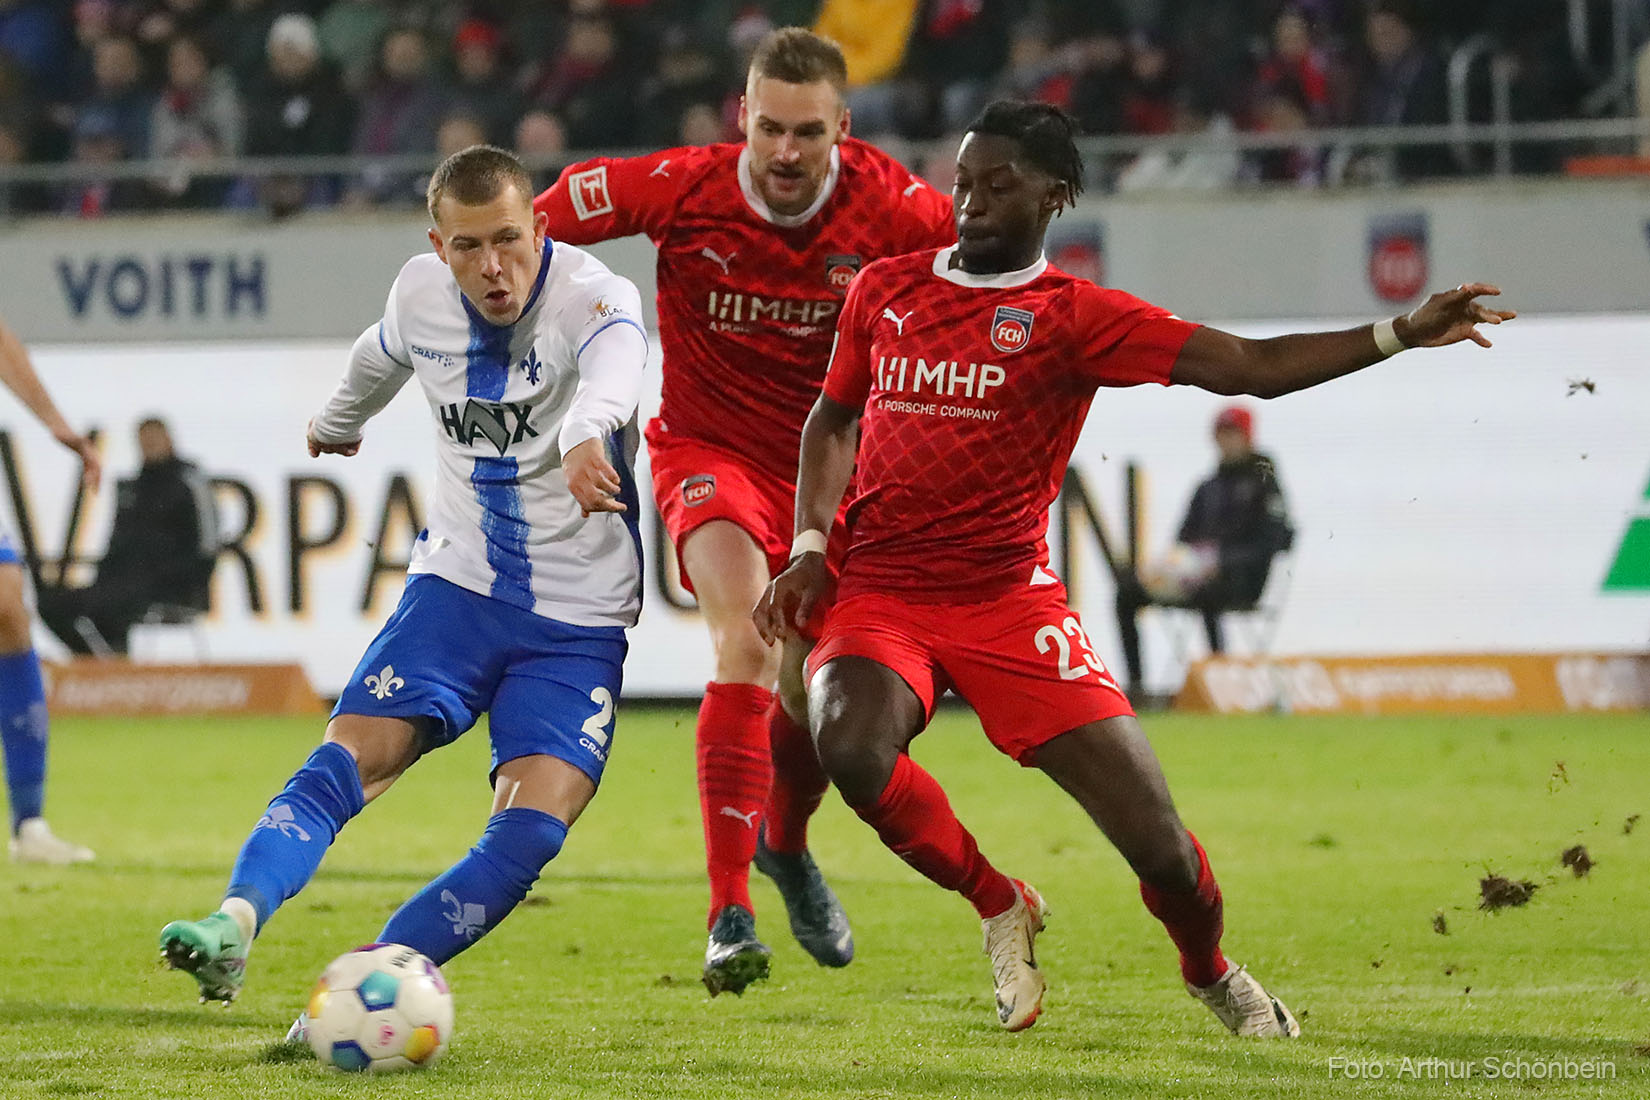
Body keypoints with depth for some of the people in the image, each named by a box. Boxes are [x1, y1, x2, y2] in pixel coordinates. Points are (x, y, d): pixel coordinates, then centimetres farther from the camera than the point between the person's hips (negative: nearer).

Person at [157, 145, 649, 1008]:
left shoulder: (593, 297, -18)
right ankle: (235, 921, -34)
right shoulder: (420, 293, -2)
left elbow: (612, 369, -44)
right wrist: (337, 419, 46)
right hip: (455, 585, 3)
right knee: (348, 757, -20)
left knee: (530, 833, -19)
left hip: (576, 623, -3)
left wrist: (587, 436, -68)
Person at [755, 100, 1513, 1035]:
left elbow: (1250, 367, -9)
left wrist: (1401, 334, -19)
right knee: (853, 749, -31)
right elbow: (835, 420, 23)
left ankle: (1212, 972, 28)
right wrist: (810, 549, 7)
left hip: (1011, 602, -2)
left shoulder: (1076, 316, -2)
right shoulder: (885, 289, 10)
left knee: (1155, 837, -8)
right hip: (879, 597, 2)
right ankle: (1000, 907, -2)